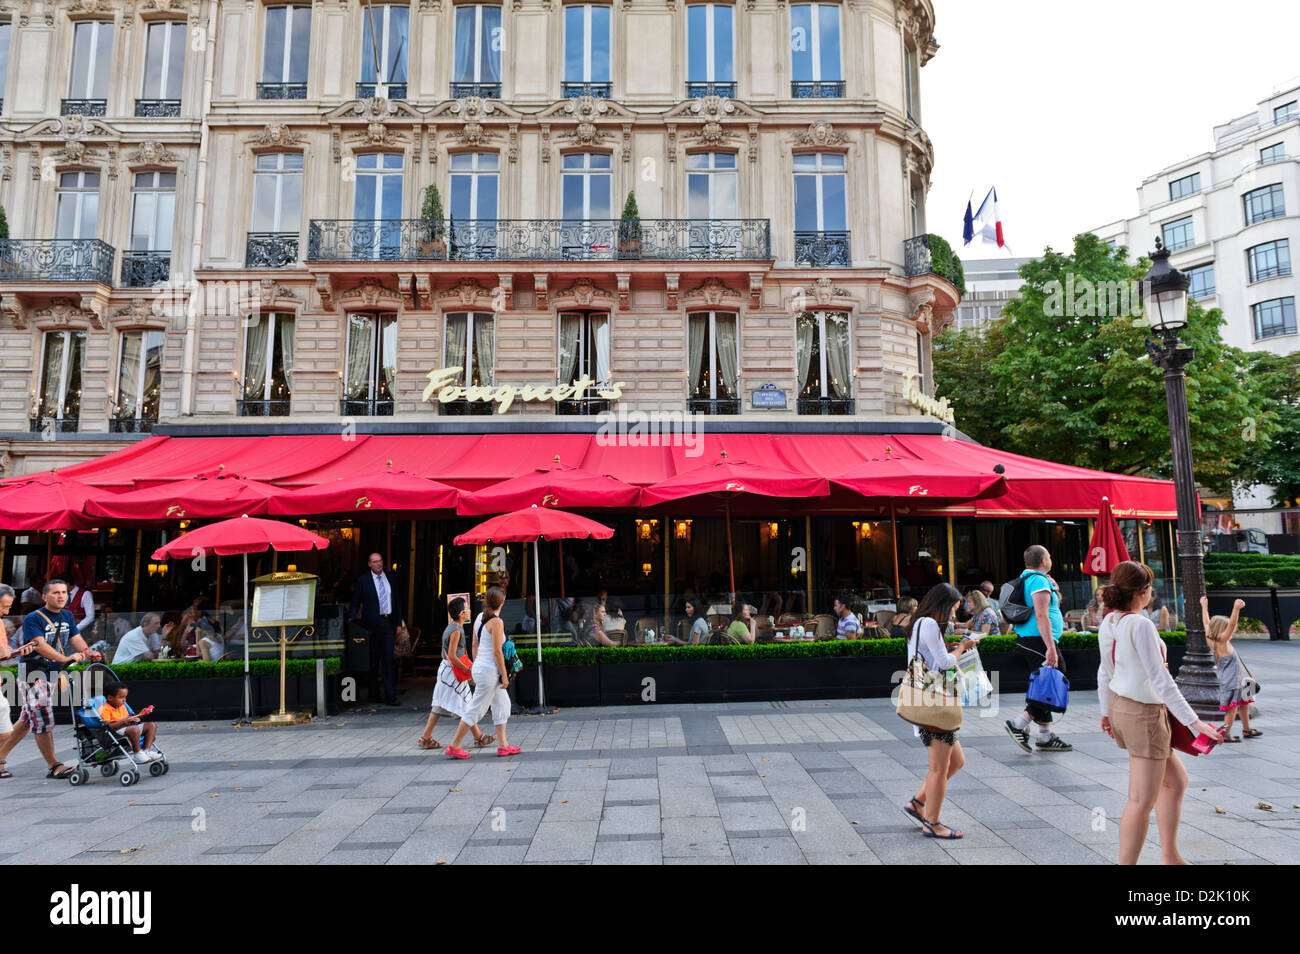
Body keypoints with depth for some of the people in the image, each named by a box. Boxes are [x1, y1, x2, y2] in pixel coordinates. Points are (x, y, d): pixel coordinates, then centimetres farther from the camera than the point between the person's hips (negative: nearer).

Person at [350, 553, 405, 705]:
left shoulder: (390, 578, 10)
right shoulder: (362, 580, 1)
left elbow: (397, 601, 14)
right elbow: (355, 603, 2)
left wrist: (398, 623, 9)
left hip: (388, 623, 2)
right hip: (372, 624, -2)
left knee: (388, 660, -1)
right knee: (372, 660, 7)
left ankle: (390, 696, -1)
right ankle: (374, 695, 20)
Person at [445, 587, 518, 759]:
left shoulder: (480, 619, 8)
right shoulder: (496, 622, -17)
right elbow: (497, 652, -18)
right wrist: (504, 676, -13)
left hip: (480, 667, 9)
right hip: (489, 670, -9)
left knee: (502, 704, 14)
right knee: (476, 709, 0)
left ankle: (503, 745, 17)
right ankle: (454, 746, 8)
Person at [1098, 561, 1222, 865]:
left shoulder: (1109, 622, 4)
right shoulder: (1141, 625, -21)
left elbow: (1104, 672, 13)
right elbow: (1160, 681, -22)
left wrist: (1106, 711, 23)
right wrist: (1193, 722, -18)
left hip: (1121, 707, 9)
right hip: (1144, 715, -9)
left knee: (1176, 781, 22)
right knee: (1142, 800, 0)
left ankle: (1170, 856, 33)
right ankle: (1126, 863, 7)